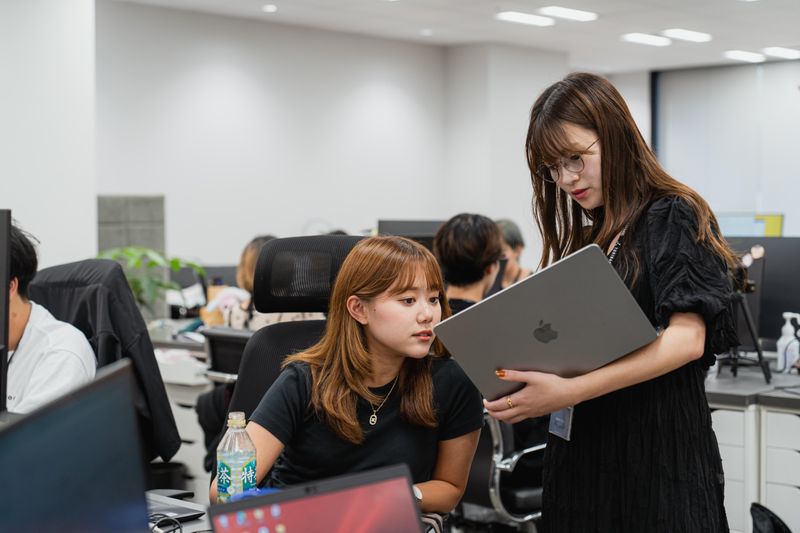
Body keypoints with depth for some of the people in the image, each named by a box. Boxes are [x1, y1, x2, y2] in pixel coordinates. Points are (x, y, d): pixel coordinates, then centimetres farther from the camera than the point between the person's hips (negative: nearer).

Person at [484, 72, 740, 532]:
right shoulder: (584, 242, 15)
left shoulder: (673, 217, -5)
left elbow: (687, 339, -17)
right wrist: (526, 385, -5)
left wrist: (570, 391, -25)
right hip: (580, 455, 6)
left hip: (658, 452, -6)